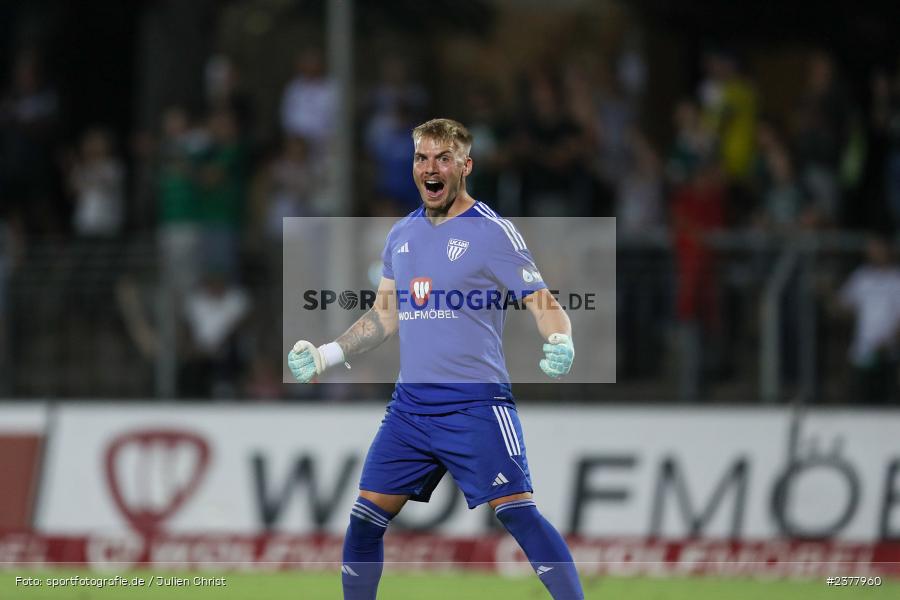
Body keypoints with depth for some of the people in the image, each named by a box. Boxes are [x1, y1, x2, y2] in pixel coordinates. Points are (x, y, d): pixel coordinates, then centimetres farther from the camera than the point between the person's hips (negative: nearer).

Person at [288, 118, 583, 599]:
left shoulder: (492, 232, -6)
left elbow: (544, 304, -9)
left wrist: (559, 344, -29)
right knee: (364, 520, 5)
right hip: (410, 406, 6)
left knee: (519, 513, -17)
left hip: (476, 405, -6)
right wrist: (325, 356, 16)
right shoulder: (401, 234, 12)